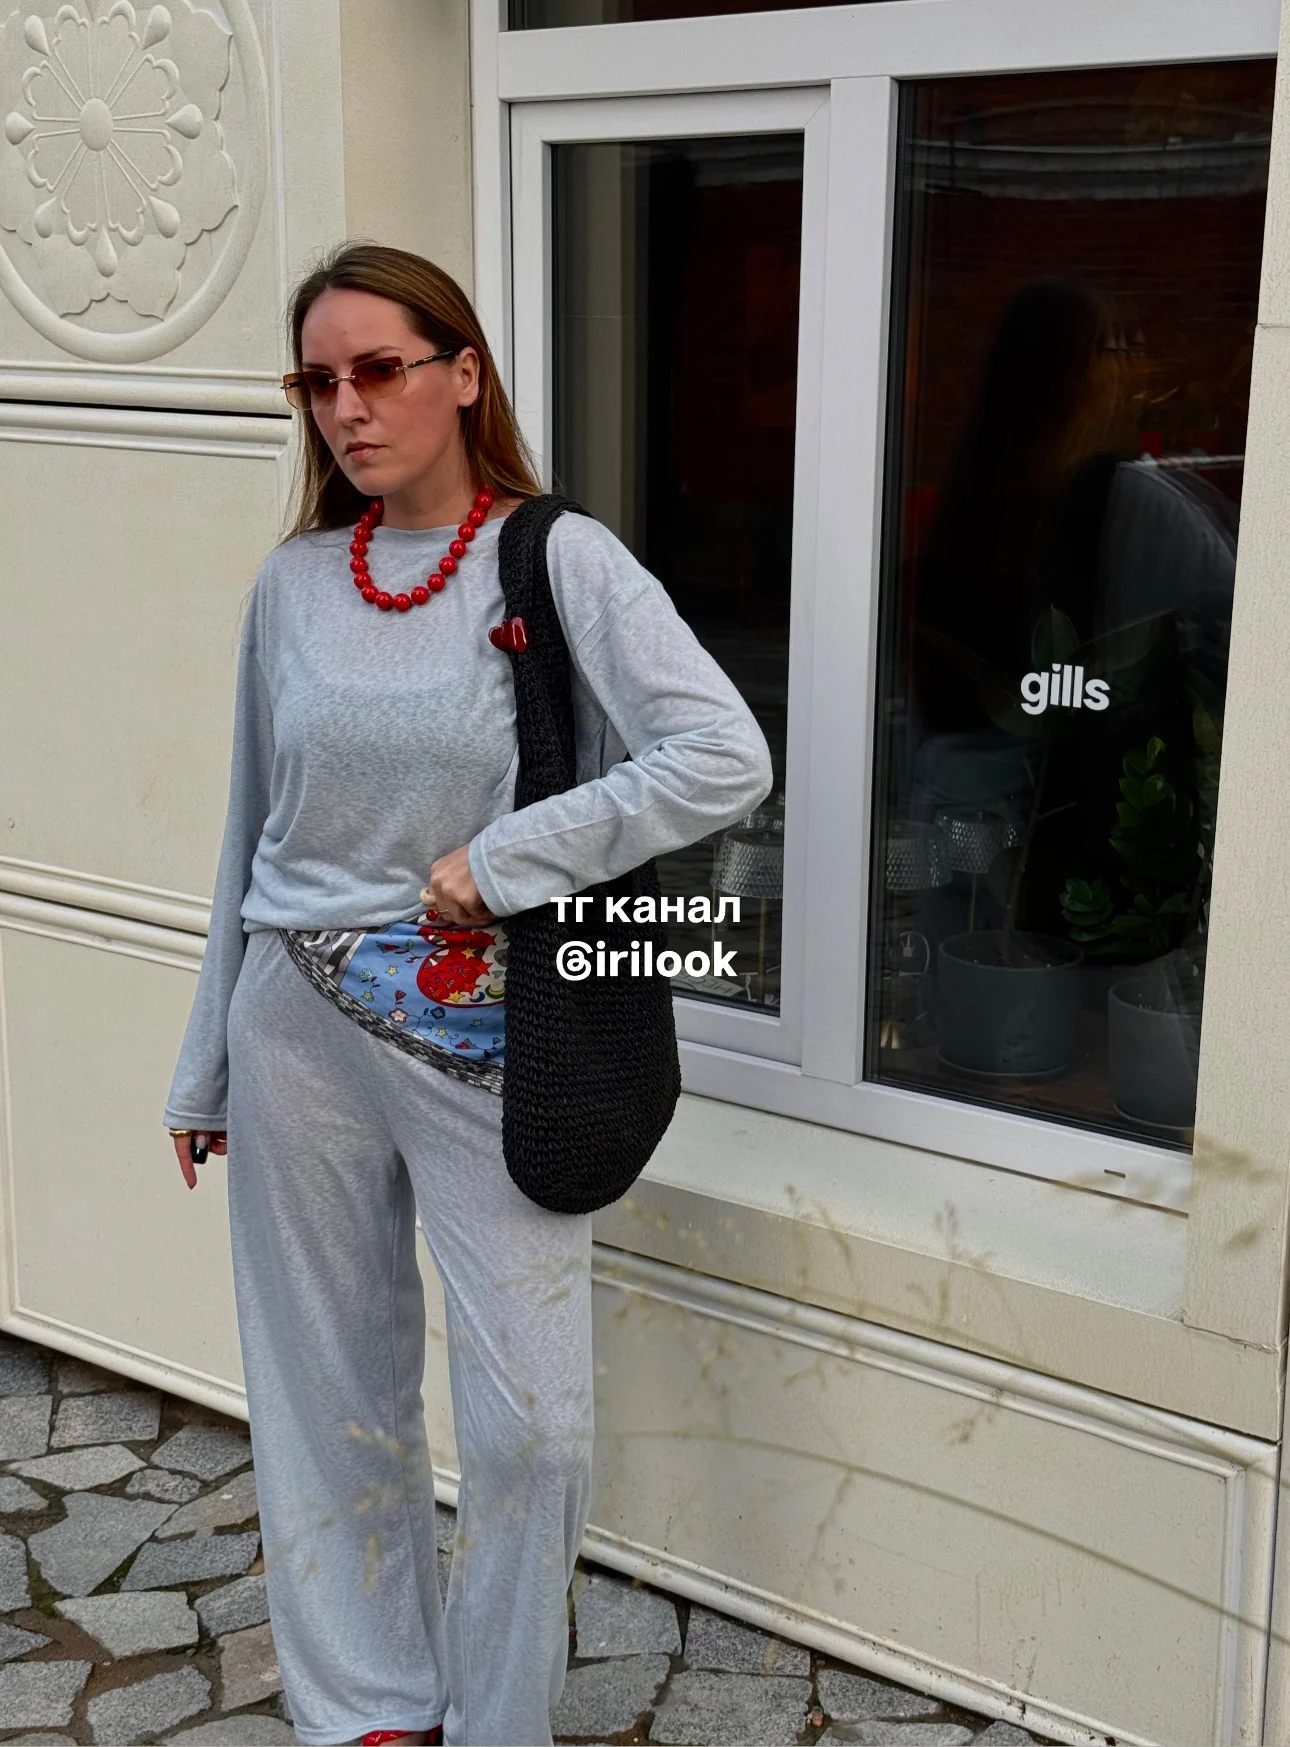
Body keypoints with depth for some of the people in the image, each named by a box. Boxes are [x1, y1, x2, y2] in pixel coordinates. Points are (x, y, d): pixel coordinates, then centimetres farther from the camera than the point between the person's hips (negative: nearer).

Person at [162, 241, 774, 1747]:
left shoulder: (561, 562, -8)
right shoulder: (294, 582, 5)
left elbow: (724, 761, -21)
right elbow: (251, 836, 13)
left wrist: (498, 860, -19)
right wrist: (205, 1067, 16)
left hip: (486, 1037, -3)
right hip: (299, 1027, 4)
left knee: (532, 1424, -1)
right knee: (333, 1394, 13)